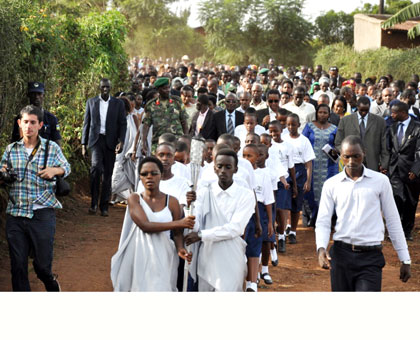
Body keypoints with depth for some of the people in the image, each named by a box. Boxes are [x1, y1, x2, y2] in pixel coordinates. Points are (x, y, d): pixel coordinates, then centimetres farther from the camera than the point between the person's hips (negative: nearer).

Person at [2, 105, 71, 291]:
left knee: (42, 265, 3)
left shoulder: (52, 148, 1)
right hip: (15, 215, 2)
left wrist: (55, 170, -8)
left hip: (42, 215, -2)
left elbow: (66, 167, 14)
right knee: (18, 266, 5)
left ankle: (53, 286, 35)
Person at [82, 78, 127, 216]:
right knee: (96, 166, -24)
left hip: (110, 142, 1)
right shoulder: (91, 102, 9)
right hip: (96, 139, -1)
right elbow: (86, 123, 11)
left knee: (107, 175, 3)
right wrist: (84, 144, 7)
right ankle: (94, 202, -16)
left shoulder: (118, 103, 7)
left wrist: (121, 141, -12)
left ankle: (104, 206, 12)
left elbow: (123, 124, 3)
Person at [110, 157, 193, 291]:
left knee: (160, 288, -7)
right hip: (139, 257, -1)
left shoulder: (171, 201, 4)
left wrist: (180, 249, -18)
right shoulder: (134, 198, 0)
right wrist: (179, 223, -17)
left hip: (162, 258, 1)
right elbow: (145, 225, -14)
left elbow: (177, 233, 5)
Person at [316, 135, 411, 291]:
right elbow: (323, 222, 3)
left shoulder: (380, 181, 4)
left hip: (370, 257, -2)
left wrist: (405, 260, 7)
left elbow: (393, 221, 8)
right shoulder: (331, 185, 6)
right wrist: (321, 248, -17)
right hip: (341, 254, 2)